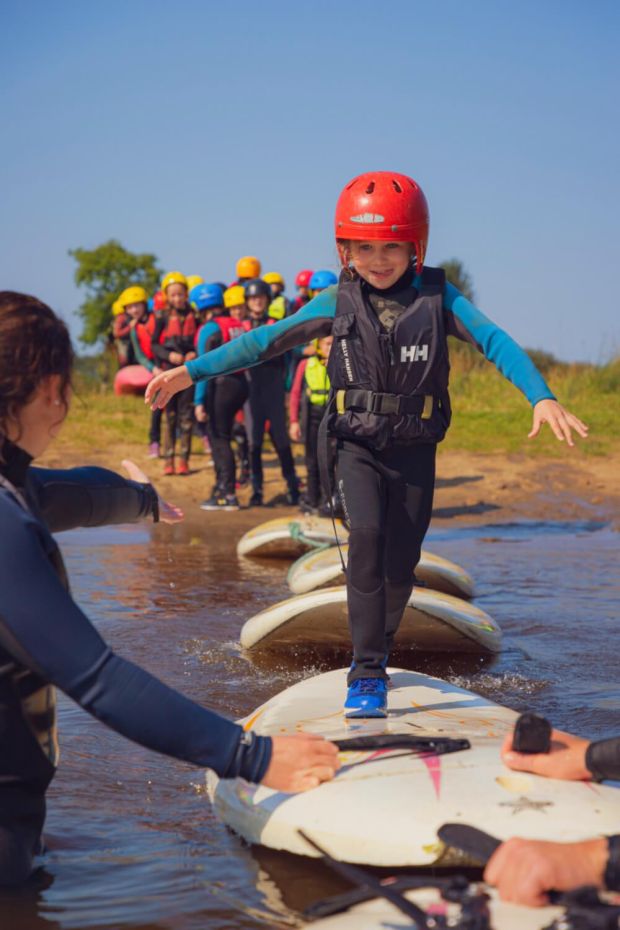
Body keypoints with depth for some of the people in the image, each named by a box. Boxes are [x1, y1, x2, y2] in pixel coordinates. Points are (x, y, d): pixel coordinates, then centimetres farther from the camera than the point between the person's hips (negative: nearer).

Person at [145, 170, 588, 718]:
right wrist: (191, 372, -4)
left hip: (415, 452, 1)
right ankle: (368, 674, -15)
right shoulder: (339, 302, -2)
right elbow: (266, 341, 0)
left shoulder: (438, 297, -5)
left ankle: (375, 652, 32)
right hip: (358, 448, 0)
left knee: (400, 563, 6)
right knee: (366, 536, -21)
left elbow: (494, 340, -15)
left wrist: (542, 397, -30)